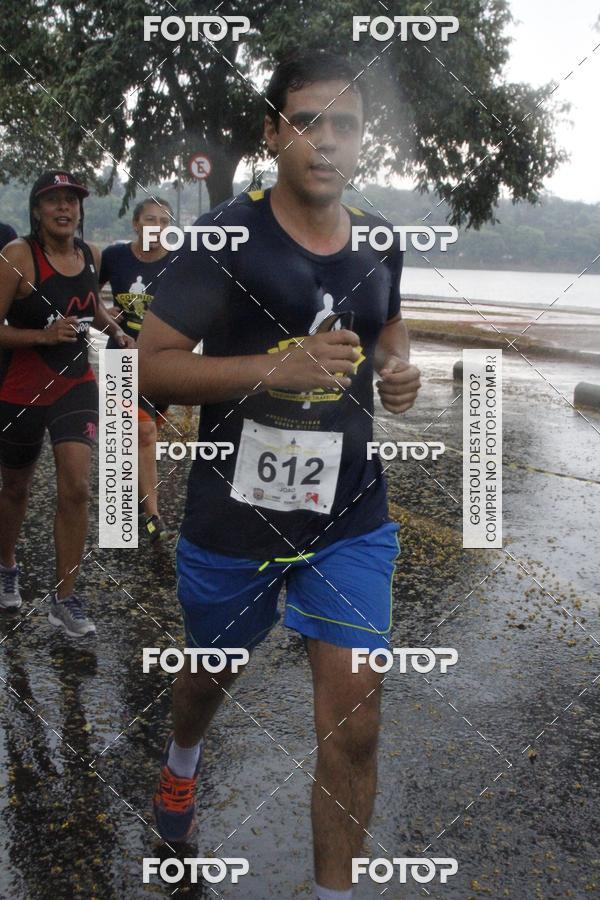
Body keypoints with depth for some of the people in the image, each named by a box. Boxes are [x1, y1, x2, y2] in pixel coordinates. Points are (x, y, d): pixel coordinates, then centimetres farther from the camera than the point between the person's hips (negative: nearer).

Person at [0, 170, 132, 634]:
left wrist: (116, 331, 6)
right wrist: (43, 334, -31)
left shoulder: (91, 255, 1)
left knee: (76, 488, -10)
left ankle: (65, 597, 3)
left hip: (76, 384, 3)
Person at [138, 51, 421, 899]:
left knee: (354, 718, -4)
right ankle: (183, 757, 60)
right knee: (215, 667, 24)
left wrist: (397, 368, -1)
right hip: (234, 512, -2)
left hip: (350, 516, 2)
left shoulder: (379, 242, 2)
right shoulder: (227, 235, -12)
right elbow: (153, 364, -14)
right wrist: (276, 366, -27)